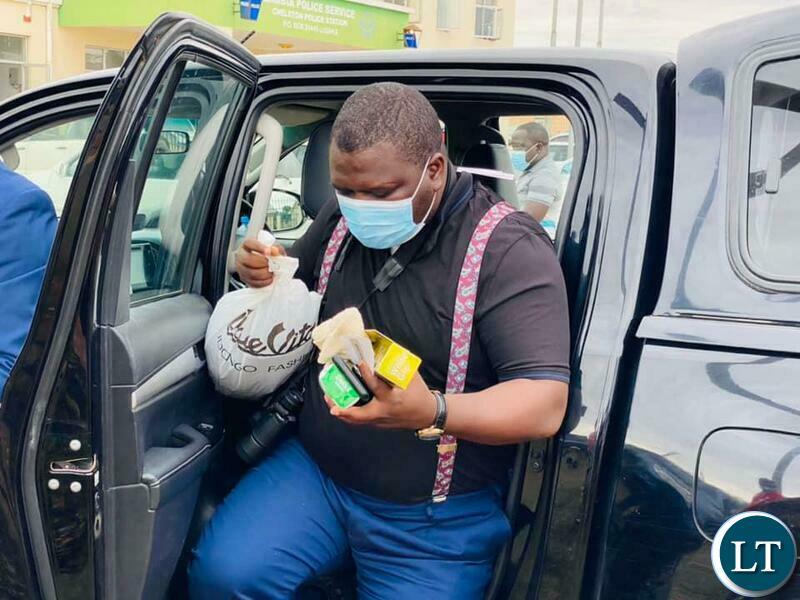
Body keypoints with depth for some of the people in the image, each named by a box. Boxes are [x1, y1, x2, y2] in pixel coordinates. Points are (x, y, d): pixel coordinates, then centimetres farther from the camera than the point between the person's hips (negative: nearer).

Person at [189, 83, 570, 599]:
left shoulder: (509, 250, -19)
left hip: (437, 516, -4)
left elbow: (544, 406, -24)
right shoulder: (343, 221, 1)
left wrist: (432, 412, -42)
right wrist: (264, 277, -5)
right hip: (316, 468, 5)